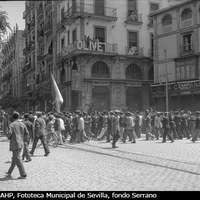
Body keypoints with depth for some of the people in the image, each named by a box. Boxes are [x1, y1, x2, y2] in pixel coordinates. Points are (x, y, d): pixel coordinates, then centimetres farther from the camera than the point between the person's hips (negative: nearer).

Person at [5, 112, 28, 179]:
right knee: (14, 158, 18)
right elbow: (26, 133, 6)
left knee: (17, 159, -4)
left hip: (15, 144, -6)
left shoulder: (12, 124, -9)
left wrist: (9, 137, 3)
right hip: (21, 143, 7)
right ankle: (9, 173, 30)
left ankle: (23, 174, -6)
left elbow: (9, 133, -18)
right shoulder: (22, 124, 6)